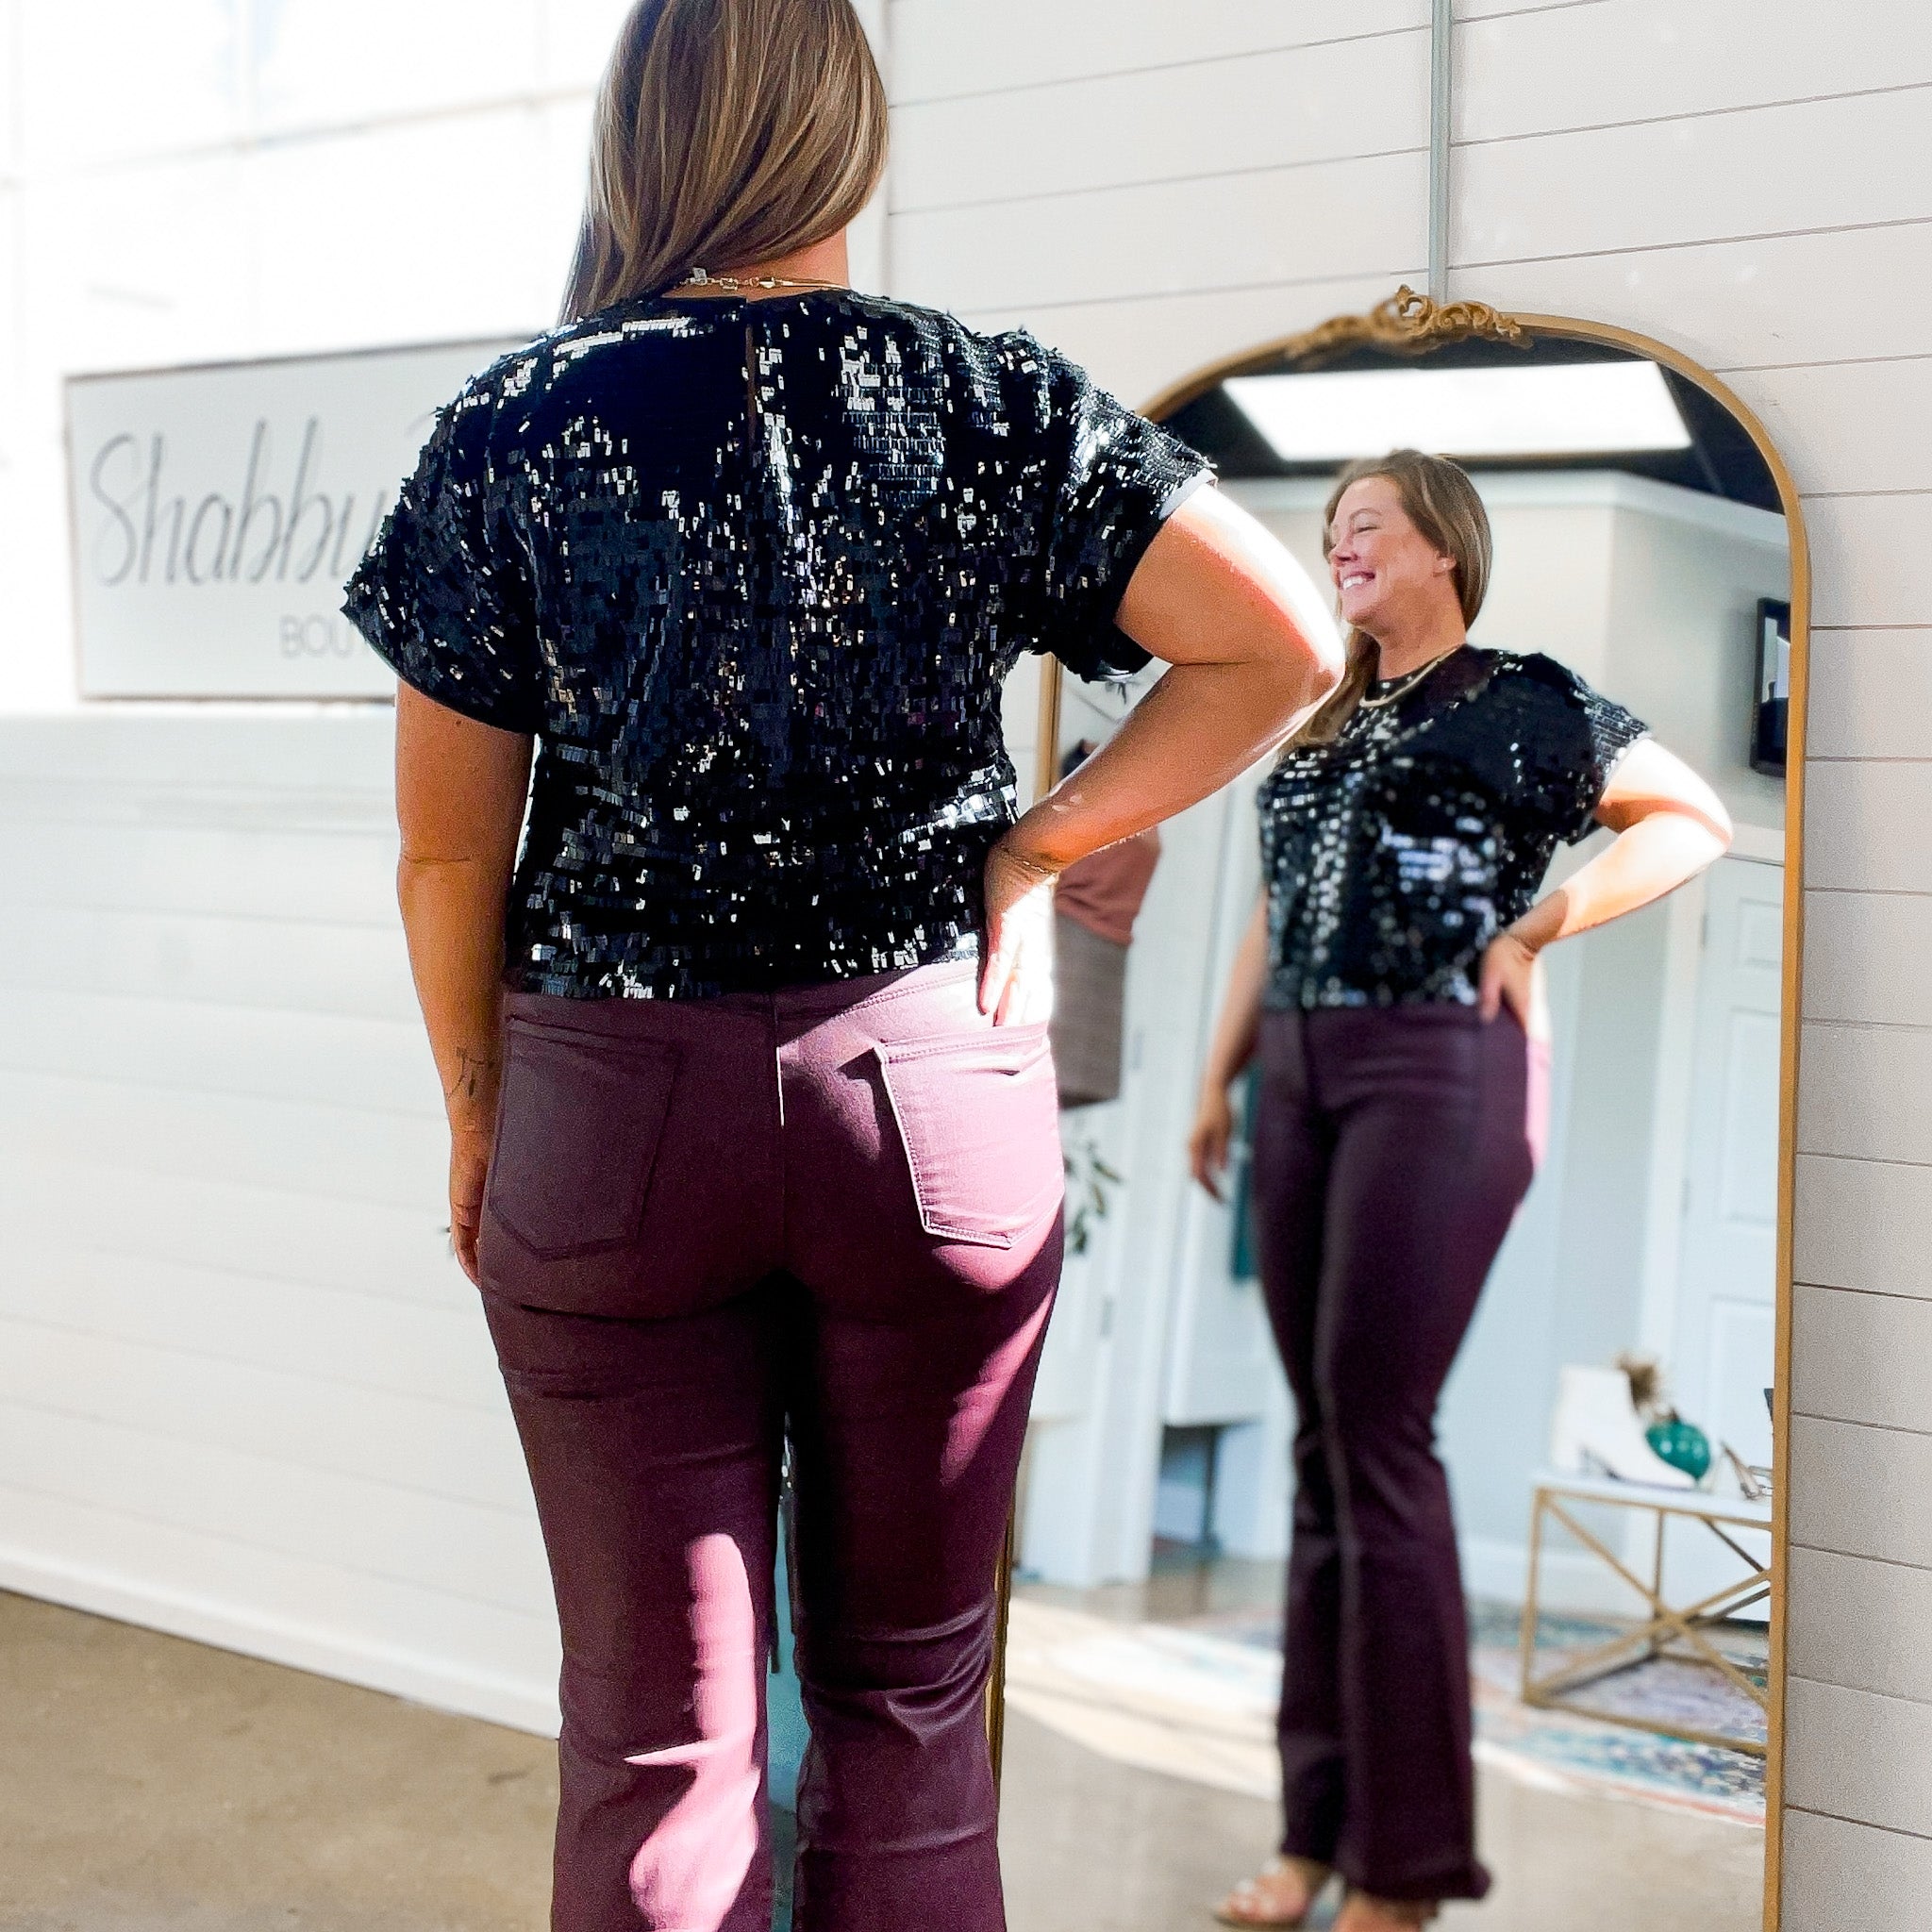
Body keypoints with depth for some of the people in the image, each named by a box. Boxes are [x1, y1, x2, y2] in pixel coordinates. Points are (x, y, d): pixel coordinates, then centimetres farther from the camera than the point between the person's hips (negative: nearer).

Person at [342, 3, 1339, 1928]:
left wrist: (476, 1113, 12)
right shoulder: (984, 400, -1)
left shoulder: (516, 429, -3)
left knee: (654, 1731, 10)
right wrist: (1039, 845, 1)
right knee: (909, 1697, 15)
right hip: (935, 1095, 1)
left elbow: (448, 846, -1)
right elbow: (1280, 640, -5)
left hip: (612, 1112, 0)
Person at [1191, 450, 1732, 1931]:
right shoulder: (1325, 727, 20)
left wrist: (1534, 928, -10)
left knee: (1378, 1434, -9)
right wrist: (1220, 1076, 16)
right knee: (1324, 1438, 7)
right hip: (1299, 1081, 7)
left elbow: (1697, 819, -5)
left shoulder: (1517, 698, 0)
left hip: (1435, 1071, -7)